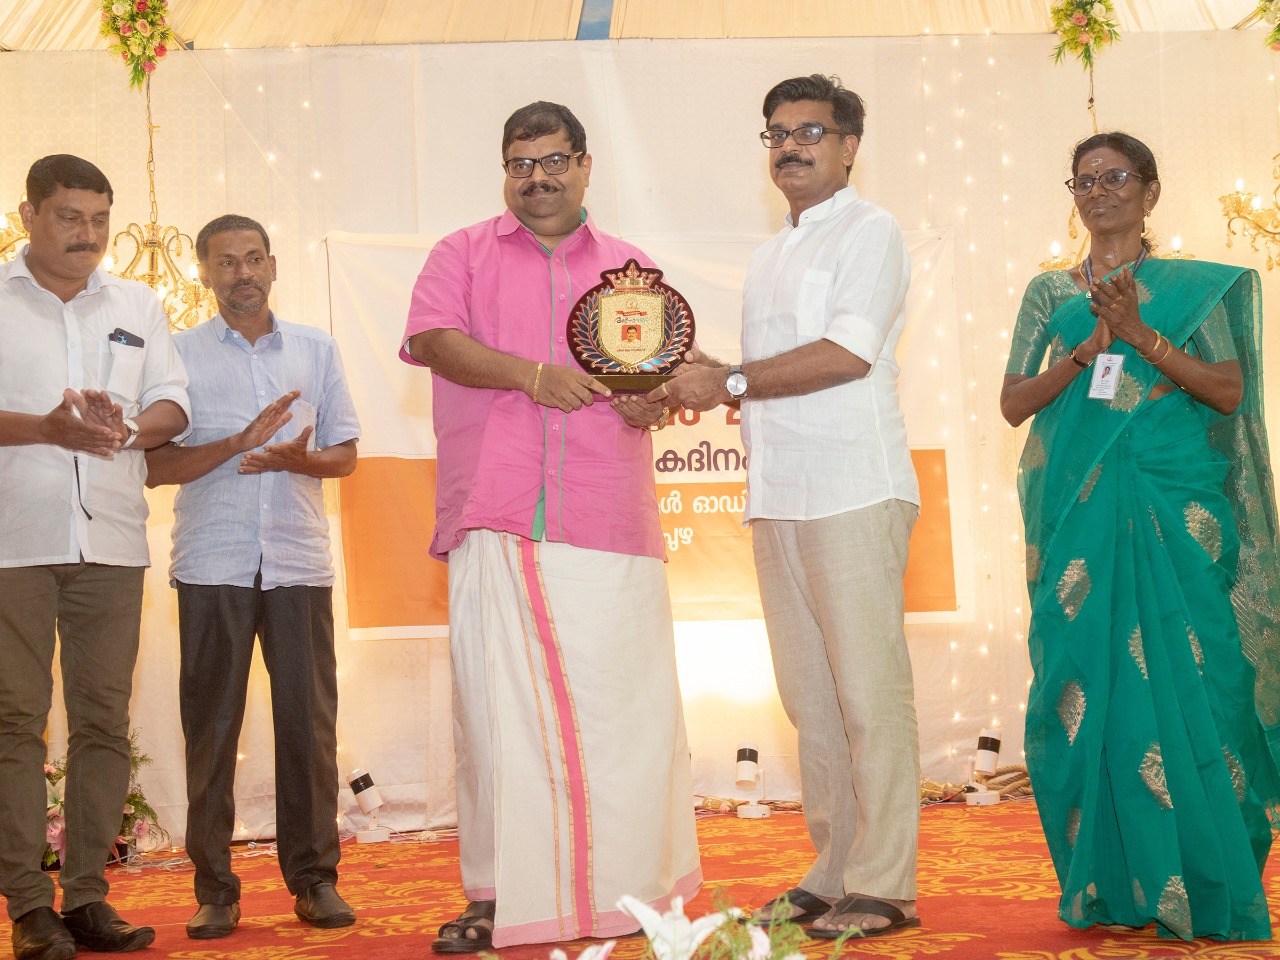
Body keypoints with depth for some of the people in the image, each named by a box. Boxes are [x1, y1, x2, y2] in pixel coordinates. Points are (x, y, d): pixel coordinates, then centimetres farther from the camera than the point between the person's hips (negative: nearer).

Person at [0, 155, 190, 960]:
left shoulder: (138, 306, 17)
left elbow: (173, 407, 12)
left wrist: (125, 428, -9)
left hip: (111, 541, 4)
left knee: (105, 718, 3)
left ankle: (87, 896, 9)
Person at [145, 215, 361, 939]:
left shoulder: (317, 349, 14)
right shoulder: (179, 353, 8)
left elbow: (346, 453, 14)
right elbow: (157, 465, 0)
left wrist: (299, 459, -9)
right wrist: (244, 441, -13)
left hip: (299, 561, 2)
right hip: (213, 566, -1)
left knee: (309, 719, 1)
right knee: (211, 725, 0)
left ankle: (314, 877, 9)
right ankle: (215, 887, 7)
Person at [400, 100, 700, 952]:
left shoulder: (631, 267, 21)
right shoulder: (465, 253, 15)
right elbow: (433, 338, -2)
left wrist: (653, 400, -3)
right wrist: (532, 374, -13)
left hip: (609, 529, 1)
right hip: (497, 527, -1)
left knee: (618, 705, -2)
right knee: (495, 704, -3)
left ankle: (625, 891, 8)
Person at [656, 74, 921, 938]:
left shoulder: (870, 232, -1)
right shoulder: (771, 257, 23)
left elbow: (848, 352, -15)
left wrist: (731, 382, -12)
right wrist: (707, 379, 5)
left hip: (854, 495, -7)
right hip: (778, 499, 8)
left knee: (870, 693, -6)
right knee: (811, 697, 8)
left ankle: (883, 886, -2)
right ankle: (832, 873, 15)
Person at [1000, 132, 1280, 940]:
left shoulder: (1196, 287, 10)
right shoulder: (1050, 293, 14)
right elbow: (1014, 403, 6)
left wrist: (1141, 334, -12)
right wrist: (1089, 345, -9)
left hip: (1175, 507, -2)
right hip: (1080, 509, 2)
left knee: (1183, 677, -7)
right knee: (1091, 680, -2)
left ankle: (1200, 884, 1)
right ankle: (1110, 884, 6)